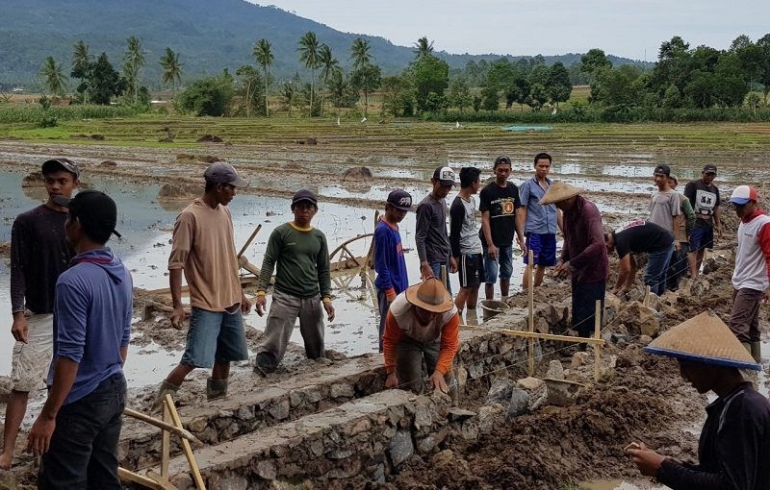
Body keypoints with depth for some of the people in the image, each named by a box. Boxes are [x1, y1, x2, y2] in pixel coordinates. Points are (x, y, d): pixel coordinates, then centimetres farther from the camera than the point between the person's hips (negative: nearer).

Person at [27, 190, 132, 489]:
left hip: (80, 401, -8)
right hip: (114, 391, 8)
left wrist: (48, 415, -16)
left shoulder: (74, 280, -22)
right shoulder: (123, 274, 4)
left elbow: (70, 355, -23)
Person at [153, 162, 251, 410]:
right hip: (206, 305, -8)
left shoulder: (225, 212, 10)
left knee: (225, 357, 13)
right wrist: (177, 304, -21)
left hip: (230, 301, 8)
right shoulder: (189, 217, -15)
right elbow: (176, 263, -16)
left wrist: (240, 293, 20)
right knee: (195, 360, -13)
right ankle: (160, 405, 0)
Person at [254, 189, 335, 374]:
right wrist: (261, 291, -15)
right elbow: (268, 263, -4)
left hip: (312, 299, 4)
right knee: (273, 345, -11)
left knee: (316, 346, 12)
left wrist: (326, 298, 5)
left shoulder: (319, 237, 11)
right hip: (285, 297, -4)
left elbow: (323, 270, 13)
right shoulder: (281, 233, -2)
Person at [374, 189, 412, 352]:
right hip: (390, 289, -9)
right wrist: (390, 291, -18)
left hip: (399, 287, 9)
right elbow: (381, 265, -19)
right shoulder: (383, 230, -18)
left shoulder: (394, 226, 10)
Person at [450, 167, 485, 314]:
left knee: (476, 285, 13)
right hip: (466, 253, -9)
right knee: (466, 288, -5)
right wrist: (456, 257, -16)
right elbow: (454, 235, -18)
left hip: (476, 251, 9)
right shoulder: (458, 206, -19)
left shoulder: (472, 200, 10)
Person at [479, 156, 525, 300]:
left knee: (506, 274, 16)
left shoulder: (514, 189, 4)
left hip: (508, 241, 6)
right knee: (491, 276, -2)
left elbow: (516, 216, 9)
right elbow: (485, 219, -13)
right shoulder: (487, 191, -11)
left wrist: (521, 239, 4)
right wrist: (490, 244, -19)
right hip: (492, 242, -5)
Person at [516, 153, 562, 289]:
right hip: (534, 231, -5)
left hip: (550, 232, 5)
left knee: (542, 265, 12)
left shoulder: (553, 186, 13)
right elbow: (521, 211, -4)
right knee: (531, 265, -6)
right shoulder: (528, 185, -2)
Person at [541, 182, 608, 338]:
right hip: (578, 273, 9)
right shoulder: (568, 211, 5)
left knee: (589, 319, -5)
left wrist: (572, 264, -28)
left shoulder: (588, 210, -22)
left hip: (592, 274, -9)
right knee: (578, 319, 16)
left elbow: (598, 244, -32)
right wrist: (563, 259, 1)